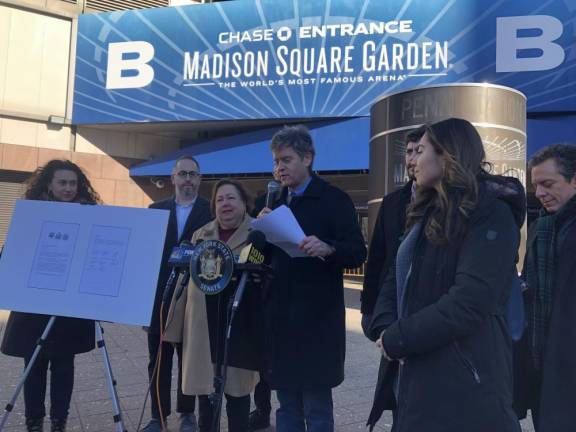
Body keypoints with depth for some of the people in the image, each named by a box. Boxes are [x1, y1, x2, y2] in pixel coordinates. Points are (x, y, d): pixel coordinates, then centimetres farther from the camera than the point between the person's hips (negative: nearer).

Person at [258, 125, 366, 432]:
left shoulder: (334, 199, -6)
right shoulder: (275, 202, 12)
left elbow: (358, 253, -12)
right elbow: (264, 255, 12)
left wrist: (328, 249, -30)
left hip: (316, 320, -5)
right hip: (280, 317, 6)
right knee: (287, 406, 15)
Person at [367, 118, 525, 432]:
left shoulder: (491, 212, -13)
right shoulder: (428, 213, 15)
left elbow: (469, 302, -23)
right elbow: (397, 277, 10)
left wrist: (397, 339, -16)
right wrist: (385, 329, -8)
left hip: (461, 385, -8)